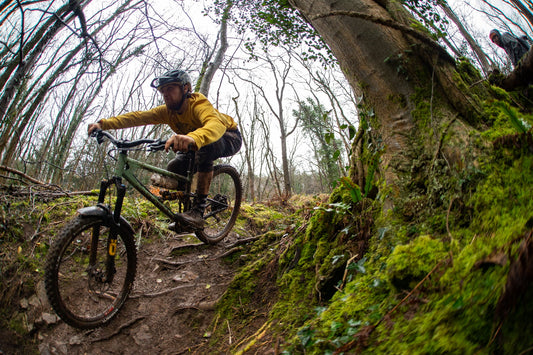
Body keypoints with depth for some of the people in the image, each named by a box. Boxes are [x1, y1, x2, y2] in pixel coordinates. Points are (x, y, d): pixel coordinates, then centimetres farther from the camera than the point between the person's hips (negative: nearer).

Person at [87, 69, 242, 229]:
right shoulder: (168, 111, -12)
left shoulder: (199, 104, -33)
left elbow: (216, 124, -55)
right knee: (174, 168, -12)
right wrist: (104, 123, -37)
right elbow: (138, 117, -24)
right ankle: (186, 208, 10)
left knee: (206, 145, -39)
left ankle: (198, 210, -35)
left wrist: (192, 138, -75)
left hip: (229, 138, -7)